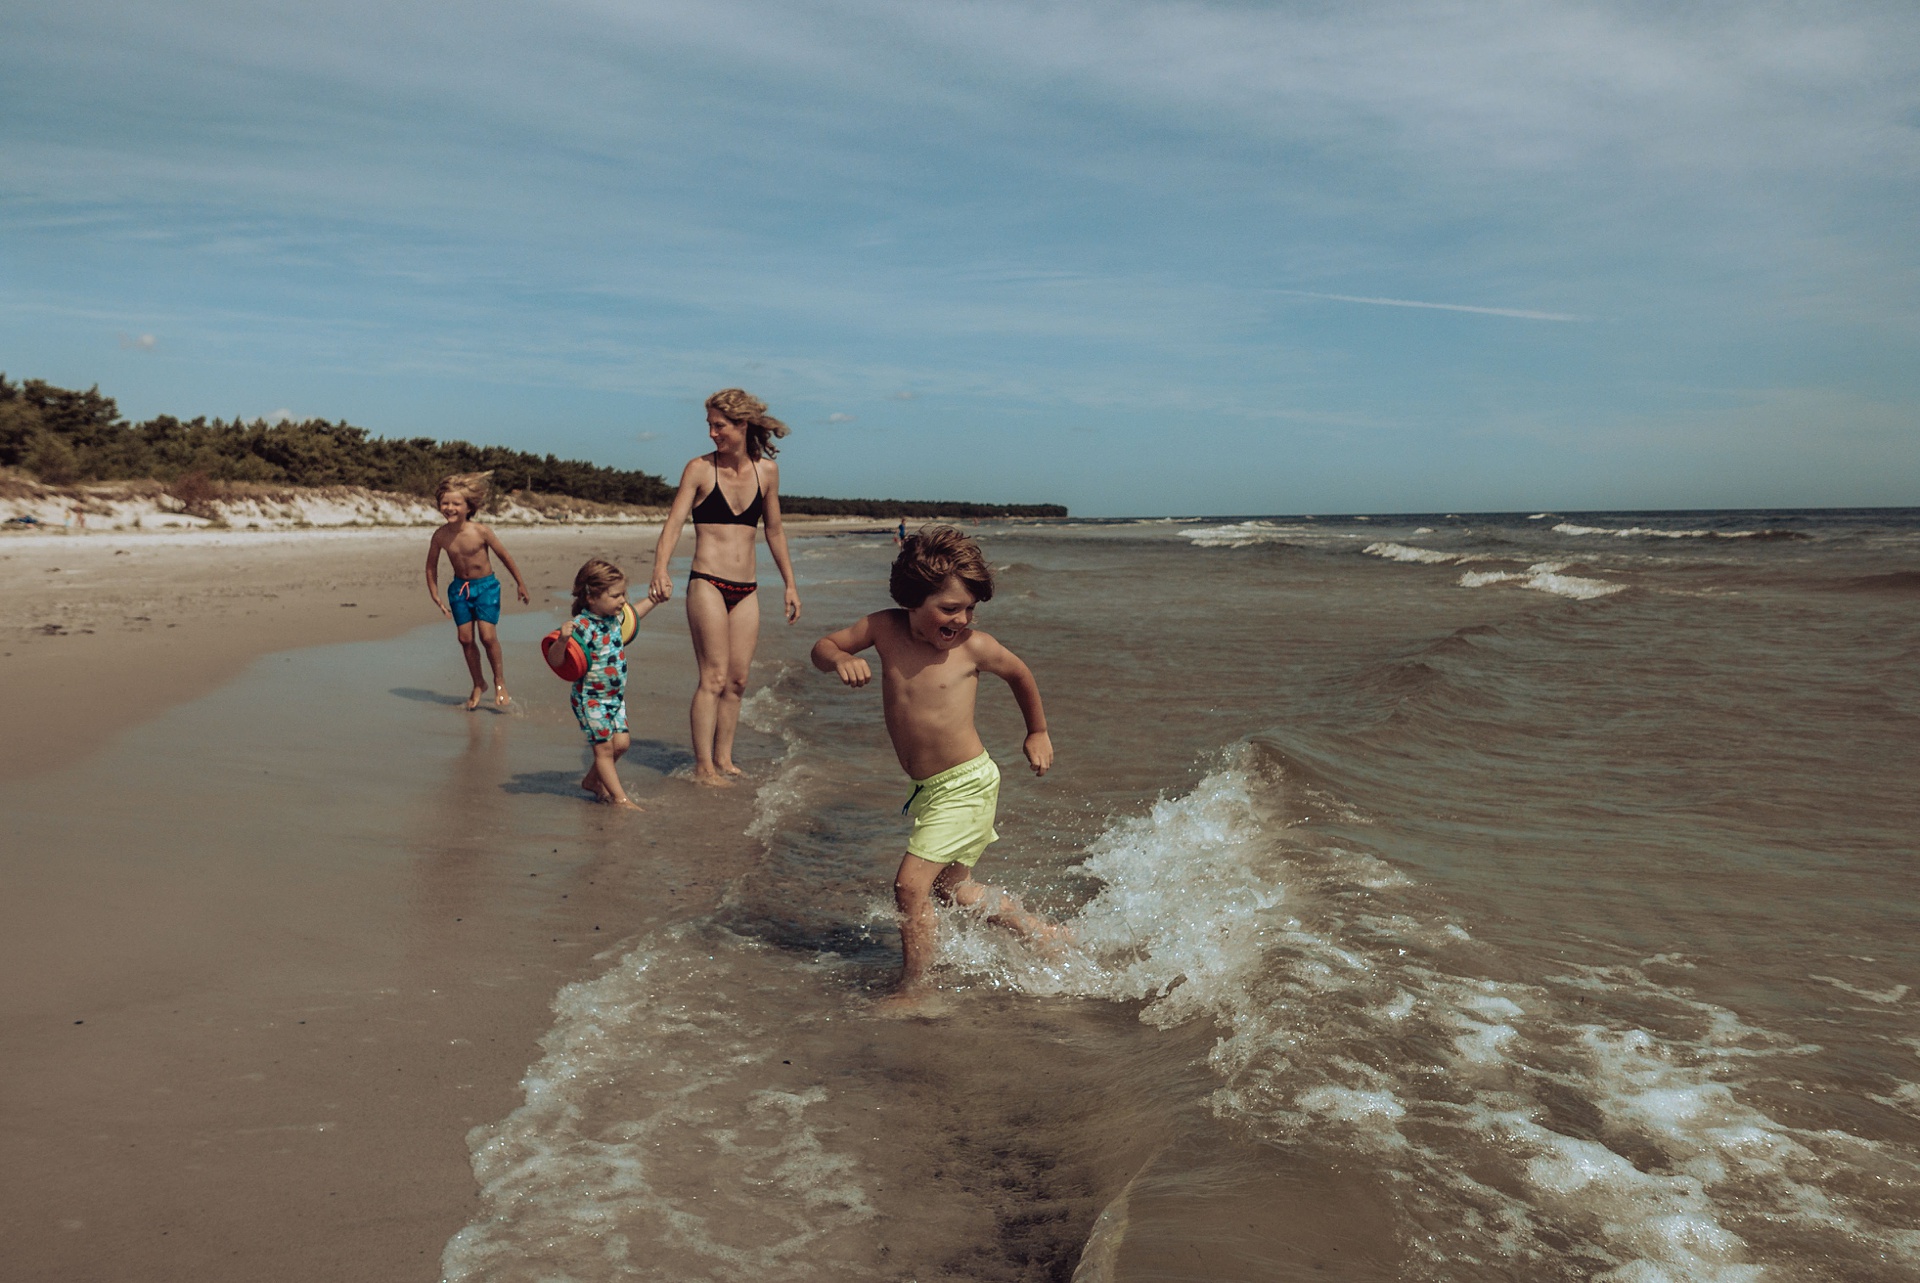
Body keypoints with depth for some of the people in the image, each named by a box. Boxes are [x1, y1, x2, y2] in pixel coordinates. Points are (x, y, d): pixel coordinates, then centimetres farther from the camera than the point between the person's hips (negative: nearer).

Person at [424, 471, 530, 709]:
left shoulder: (481, 532, -20)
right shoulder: (440, 536, -11)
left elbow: (504, 556, -7)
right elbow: (431, 566, 4)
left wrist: (520, 583, 2)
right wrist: (435, 596, 2)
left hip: (486, 585, -3)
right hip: (459, 588, 3)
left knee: (487, 635, -13)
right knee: (465, 638, 3)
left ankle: (499, 680, 8)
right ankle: (478, 684, 21)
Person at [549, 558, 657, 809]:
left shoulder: (615, 616, -1)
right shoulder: (582, 627, -25)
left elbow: (633, 615, 25)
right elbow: (554, 659, -32)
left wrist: (653, 599, 25)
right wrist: (562, 641, -50)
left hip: (615, 696, 8)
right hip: (590, 699, -8)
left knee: (621, 743, 6)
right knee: (604, 747, 0)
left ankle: (592, 780, 28)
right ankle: (619, 798, 8)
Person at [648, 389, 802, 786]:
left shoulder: (767, 470, 7)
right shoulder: (700, 468, -3)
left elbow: (774, 531, 17)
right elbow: (673, 522, -10)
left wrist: (790, 583, 17)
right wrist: (660, 569, -27)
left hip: (746, 590, 4)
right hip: (707, 585, -4)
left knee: (738, 680, 6)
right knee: (713, 677, -8)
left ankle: (724, 761, 16)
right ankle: (703, 767, -3)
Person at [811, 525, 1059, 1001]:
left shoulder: (972, 646, -14)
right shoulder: (885, 628, -6)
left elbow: (1019, 673, 5)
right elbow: (822, 647, 3)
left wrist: (1038, 733, 17)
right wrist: (842, 658, -21)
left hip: (966, 784, -7)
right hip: (929, 788, 7)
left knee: (911, 883, -14)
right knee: (949, 887, 21)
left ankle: (912, 992, 0)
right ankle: (1044, 933, 39)